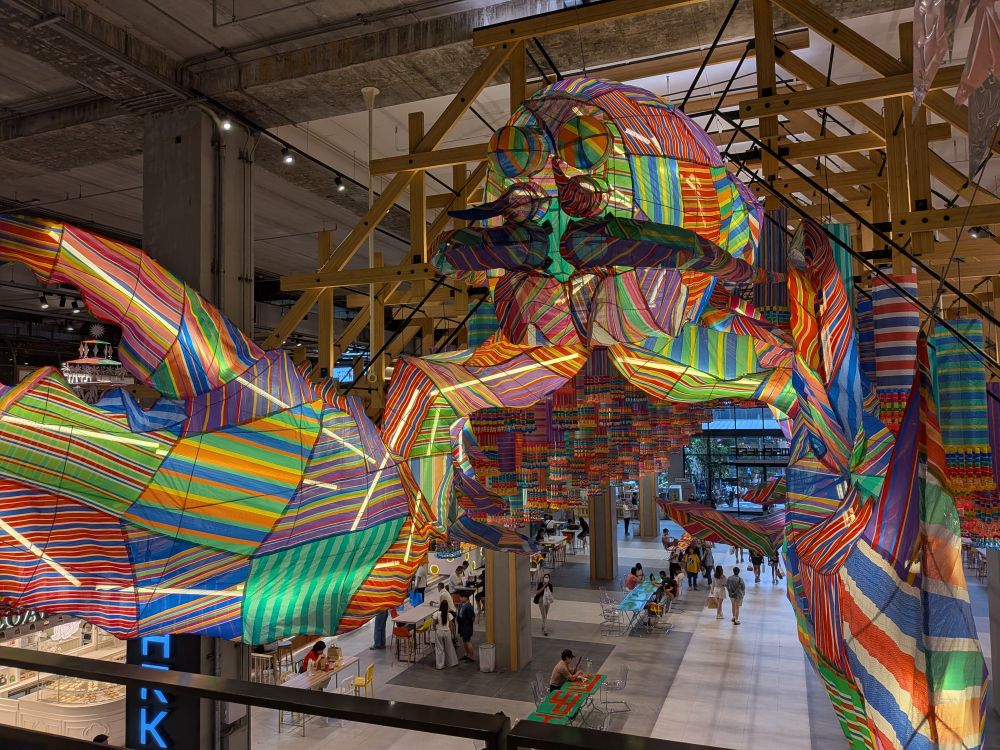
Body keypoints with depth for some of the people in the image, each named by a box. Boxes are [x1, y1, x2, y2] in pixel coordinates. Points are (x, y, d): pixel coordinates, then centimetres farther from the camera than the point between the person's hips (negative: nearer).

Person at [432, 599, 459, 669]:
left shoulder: (437, 614, -13)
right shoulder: (449, 615, -11)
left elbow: (434, 624, -6)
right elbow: (451, 625, -6)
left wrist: (434, 629, 14)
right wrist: (452, 634, 4)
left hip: (439, 632, -1)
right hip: (447, 632, 1)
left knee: (439, 649, 10)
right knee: (449, 648, 16)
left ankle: (440, 665, 13)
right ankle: (452, 662, 28)